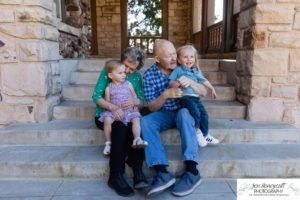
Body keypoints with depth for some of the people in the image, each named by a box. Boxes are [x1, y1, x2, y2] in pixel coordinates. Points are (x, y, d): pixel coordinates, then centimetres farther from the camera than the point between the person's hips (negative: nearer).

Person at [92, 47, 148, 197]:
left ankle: (137, 170, -28)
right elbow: (96, 96, -12)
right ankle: (115, 176, -28)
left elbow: (140, 100, 3)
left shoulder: (137, 77, 5)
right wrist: (113, 108, -29)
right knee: (120, 126, -34)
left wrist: (134, 102, -22)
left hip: (126, 115, 3)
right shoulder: (108, 71, -5)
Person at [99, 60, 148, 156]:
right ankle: (108, 143, -15)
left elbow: (134, 96, 13)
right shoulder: (109, 88, 3)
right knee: (107, 120, -27)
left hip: (129, 111, 1)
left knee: (136, 119, -26)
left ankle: (137, 139, -27)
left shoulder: (128, 84, 5)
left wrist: (135, 106, 1)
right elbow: (107, 102, 6)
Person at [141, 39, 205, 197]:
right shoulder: (149, 75, -6)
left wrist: (191, 83, -25)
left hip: (183, 111, 0)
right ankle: (162, 172, -37)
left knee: (184, 113, -36)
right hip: (163, 114, 1)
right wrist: (165, 94, -26)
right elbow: (152, 107, -6)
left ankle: (192, 171, -39)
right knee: (145, 122, -29)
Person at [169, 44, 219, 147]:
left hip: (196, 97, 6)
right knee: (195, 112, -24)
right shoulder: (178, 70, 3)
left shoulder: (196, 71, 20)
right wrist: (178, 83, -21)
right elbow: (171, 83, -1)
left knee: (204, 114, -2)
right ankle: (197, 131, -2)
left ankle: (205, 134, 15)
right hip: (185, 96, -6)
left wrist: (212, 89, 30)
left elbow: (204, 80, 29)